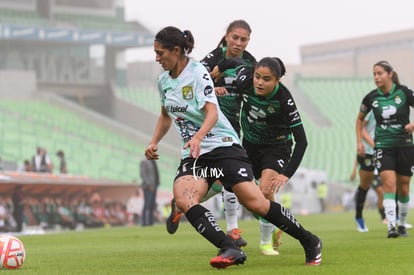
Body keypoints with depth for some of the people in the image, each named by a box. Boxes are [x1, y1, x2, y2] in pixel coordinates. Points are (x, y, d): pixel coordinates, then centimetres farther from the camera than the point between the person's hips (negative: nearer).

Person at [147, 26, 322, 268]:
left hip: (223, 146, -6)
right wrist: (154, 143, 16)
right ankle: (230, 249, -33)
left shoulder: (197, 72, -10)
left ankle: (310, 242, 6)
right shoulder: (164, 81, 11)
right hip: (193, 156, 6)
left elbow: (212, 112, -21)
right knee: (182, 198, -25)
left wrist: (198, 137, -38)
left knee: (255, 203, -14)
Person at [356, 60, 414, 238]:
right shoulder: (371, 97, -1)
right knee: (389, 184, -18)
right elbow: (360, 119, 16)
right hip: (383, 146, 0)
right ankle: (391, 226, -24)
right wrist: (359, 142, 9)